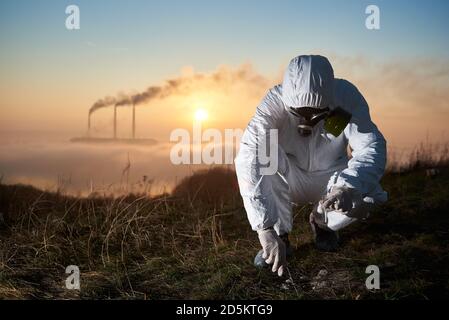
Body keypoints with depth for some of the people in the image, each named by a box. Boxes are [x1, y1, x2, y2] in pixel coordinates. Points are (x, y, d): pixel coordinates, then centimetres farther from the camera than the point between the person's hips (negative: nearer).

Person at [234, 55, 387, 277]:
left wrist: (349, 186, -54)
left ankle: (322, 221, 5)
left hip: (330, 180, 1)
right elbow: (248, 160, -41)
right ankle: (279, 233, -13)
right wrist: (265, 230, -49)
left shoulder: (347, 96, -26)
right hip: (291, 181, -1)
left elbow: (372, 147, -32)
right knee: (257, 155, -31)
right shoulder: (275, 102, -30)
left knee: (367, 193, -29)